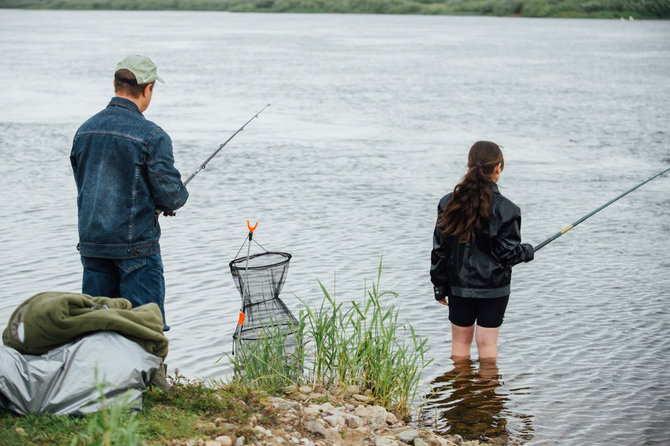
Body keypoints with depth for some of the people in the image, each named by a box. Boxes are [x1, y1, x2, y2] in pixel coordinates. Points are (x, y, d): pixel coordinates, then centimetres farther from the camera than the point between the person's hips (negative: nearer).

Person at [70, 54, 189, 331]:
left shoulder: (85, 131, 7)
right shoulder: (151, 136, -14)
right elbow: (170, 196, -14)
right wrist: (179, 197, 11)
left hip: (92, 243, 6)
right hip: (136, 246, -6)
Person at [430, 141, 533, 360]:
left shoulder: (448, 204, -4)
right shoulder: (505, 210, -14)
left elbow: (440, 249, 1)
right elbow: (508, 253, -10)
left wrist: (440, 287, 10)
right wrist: (527, 252, 12)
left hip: (459, 286, 3)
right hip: (493, 289, -2)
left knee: (460, 341, 15)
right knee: (488, 343, 6)